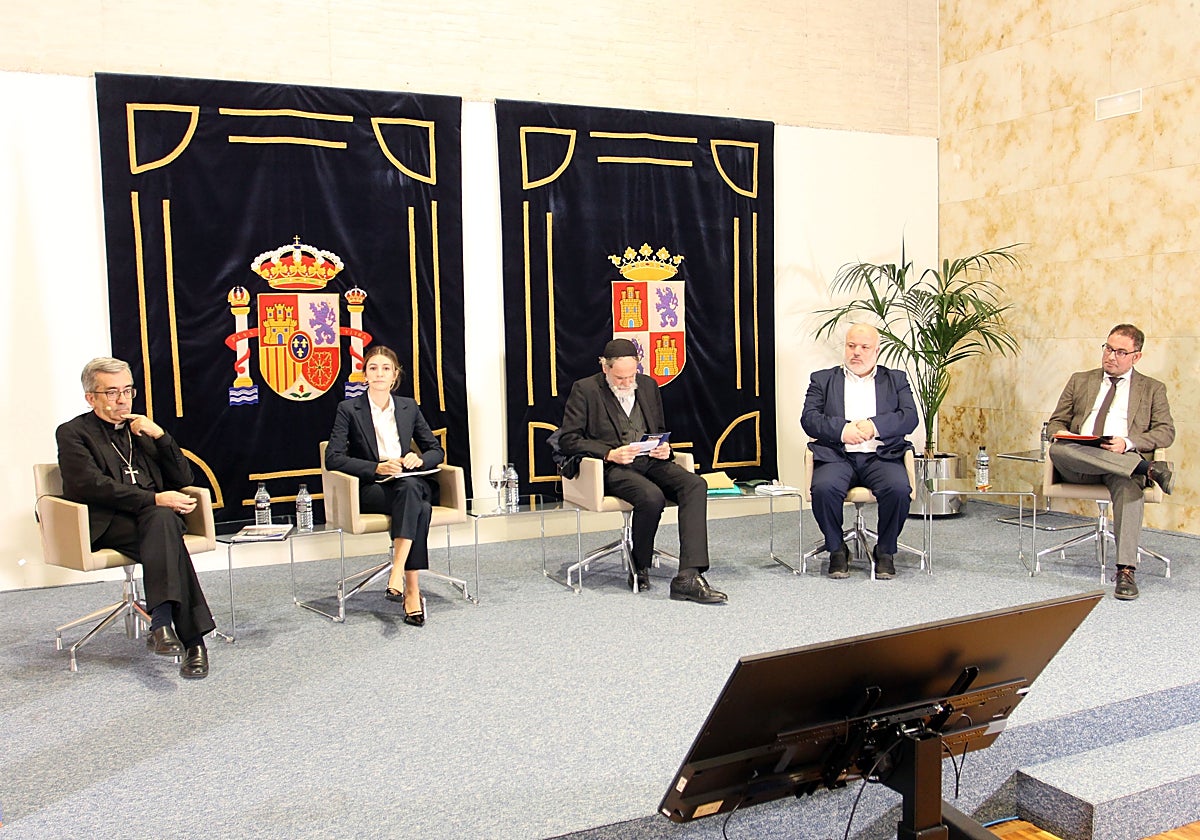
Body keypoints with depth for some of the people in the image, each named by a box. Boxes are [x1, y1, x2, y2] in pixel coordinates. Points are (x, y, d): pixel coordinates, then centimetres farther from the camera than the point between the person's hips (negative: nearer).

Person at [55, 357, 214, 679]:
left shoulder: (144, 429, 25)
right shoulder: (73, 433, 10)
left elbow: (183, 479, 17)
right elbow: (91, 486, -9)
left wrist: (160, 436, 2)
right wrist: (154, 499, -20)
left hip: (157, 515, 4)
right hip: (107, 525, -4)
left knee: (162, 520, -34)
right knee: (166, 536, -35)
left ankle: (163, 624, -40)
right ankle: (192, 639, -41)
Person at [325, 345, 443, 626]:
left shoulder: (409, 407, 14)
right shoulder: (349, 410, 2)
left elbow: (436, 450, 16)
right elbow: (333, 458, -7)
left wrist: (420, 459, -9)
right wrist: (376, 468, -19)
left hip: (411, 483, 3)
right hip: (369, 489, -3)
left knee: (411, 488, -36)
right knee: (418, 507, -35)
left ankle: (397, 573, -40)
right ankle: (412, 590, -37)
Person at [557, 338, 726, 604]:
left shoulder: (648, 385, 19)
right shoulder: (585, 390, 2)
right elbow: (568, 440, -4)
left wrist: (664, 447, 4)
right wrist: (610, 453, -17)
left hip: (651, 462, 6)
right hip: (612, 469, -5)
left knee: (695, 485, -24)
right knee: (652, 497, -35)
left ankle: (689, 577, -33)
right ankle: (639, 569, -8)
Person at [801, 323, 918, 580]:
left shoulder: (896, 380, 19)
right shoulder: (823, 379, 16)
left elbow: (910, 417, 3)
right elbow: (809, 419, 2)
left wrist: (874, 425, -14)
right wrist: (842, 429, -15)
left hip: (881, 455, 1)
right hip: (837, 455, 0)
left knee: (898, 489, -30)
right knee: (824, 488, -31)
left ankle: (885, 551, -6)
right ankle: (837, 550, -7)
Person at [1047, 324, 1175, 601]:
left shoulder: (1153, 389, 18)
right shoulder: (1080, 380, 23)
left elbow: (1166, 432, 7)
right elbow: (1056, 422, 20)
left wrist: (1128, 443, -13)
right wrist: (1061, 435, -6)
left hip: (1124, 459, -2)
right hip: (1077, 465, 2)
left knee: (1129, 485, -39)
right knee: (1058, 449, -36)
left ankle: (1125, 571, -41)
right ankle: (1149, 469, -37)